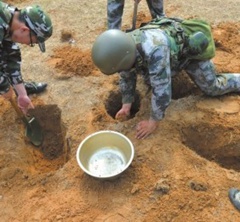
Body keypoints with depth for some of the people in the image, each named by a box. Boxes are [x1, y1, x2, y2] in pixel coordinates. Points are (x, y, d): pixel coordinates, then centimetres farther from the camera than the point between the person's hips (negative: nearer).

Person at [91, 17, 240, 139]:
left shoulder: (154, 51, -48)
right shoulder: (124, 49, -24)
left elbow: (162, 89, -42)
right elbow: (127, 77, -6)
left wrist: (153, 122, -32)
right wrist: (126, 106, -8)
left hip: (191, 48, -6)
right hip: (172, 46, 6)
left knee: (212, 88, 3)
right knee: (150, 80, 21)